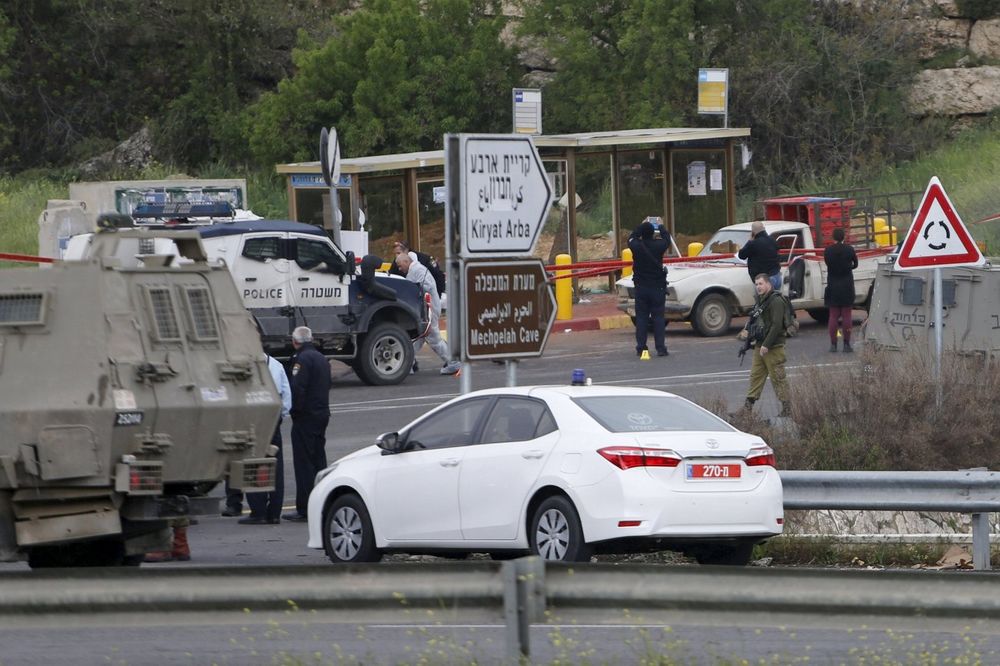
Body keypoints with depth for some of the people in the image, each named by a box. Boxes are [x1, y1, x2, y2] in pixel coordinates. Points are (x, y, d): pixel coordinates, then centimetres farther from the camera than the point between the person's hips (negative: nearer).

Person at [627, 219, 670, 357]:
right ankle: (660, 348, -2)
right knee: (658, 317, 3)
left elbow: (631, 238, 13)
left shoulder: (636, 246, -10)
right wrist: (660, 227, 29)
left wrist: (641, 226, 26)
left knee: (641, 318, 5)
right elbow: (667, 239, 10)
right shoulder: (658, 246, -11)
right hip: (657, 287, -1)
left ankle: (641, 348, 3)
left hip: (640, 287, 1)